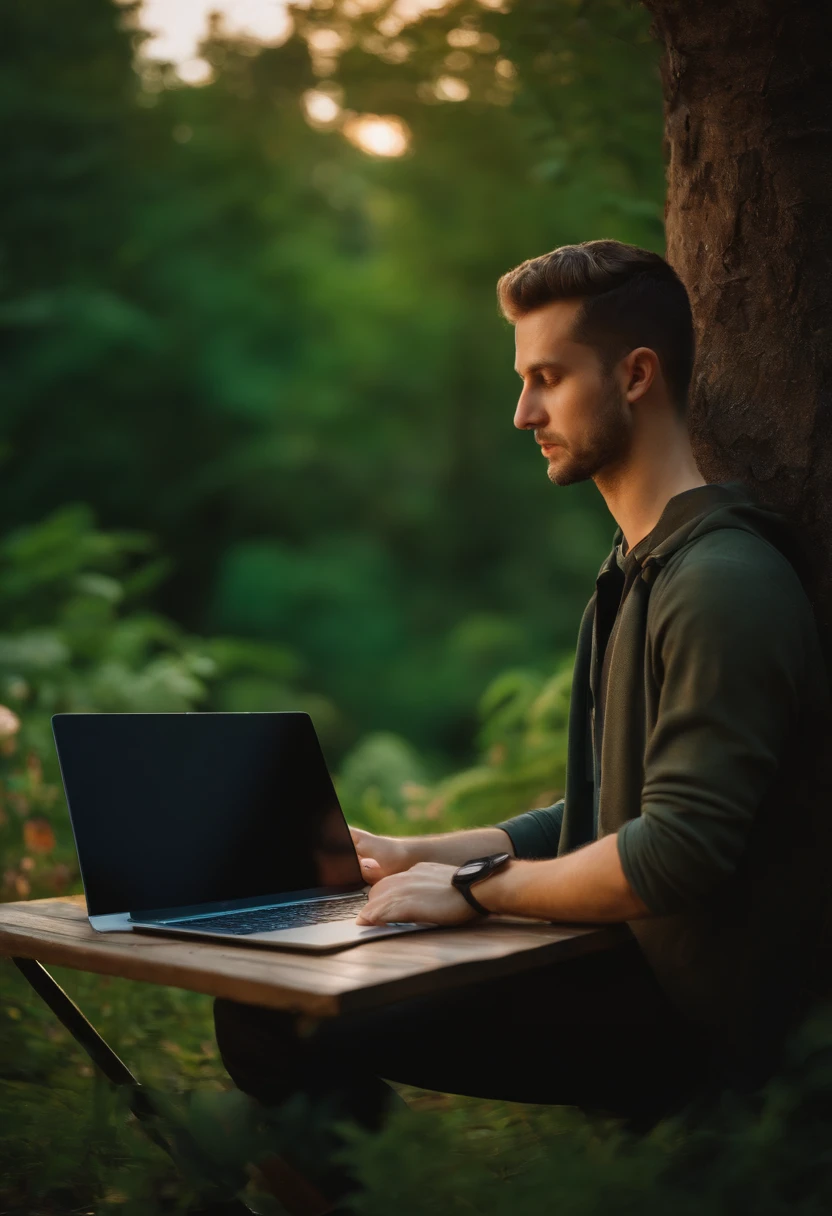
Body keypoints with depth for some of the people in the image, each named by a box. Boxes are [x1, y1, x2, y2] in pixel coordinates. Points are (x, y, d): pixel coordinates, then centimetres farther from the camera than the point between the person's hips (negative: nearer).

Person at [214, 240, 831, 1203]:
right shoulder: (636, 573, 17)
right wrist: (422, 856, 10)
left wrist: (476, 888, -14)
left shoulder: (725, 582, -16)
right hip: (633, 975, 9)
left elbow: (681, 854, -24)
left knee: (281, 1025, -20)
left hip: (693, 1016, -9)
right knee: (260, 1007, -2)